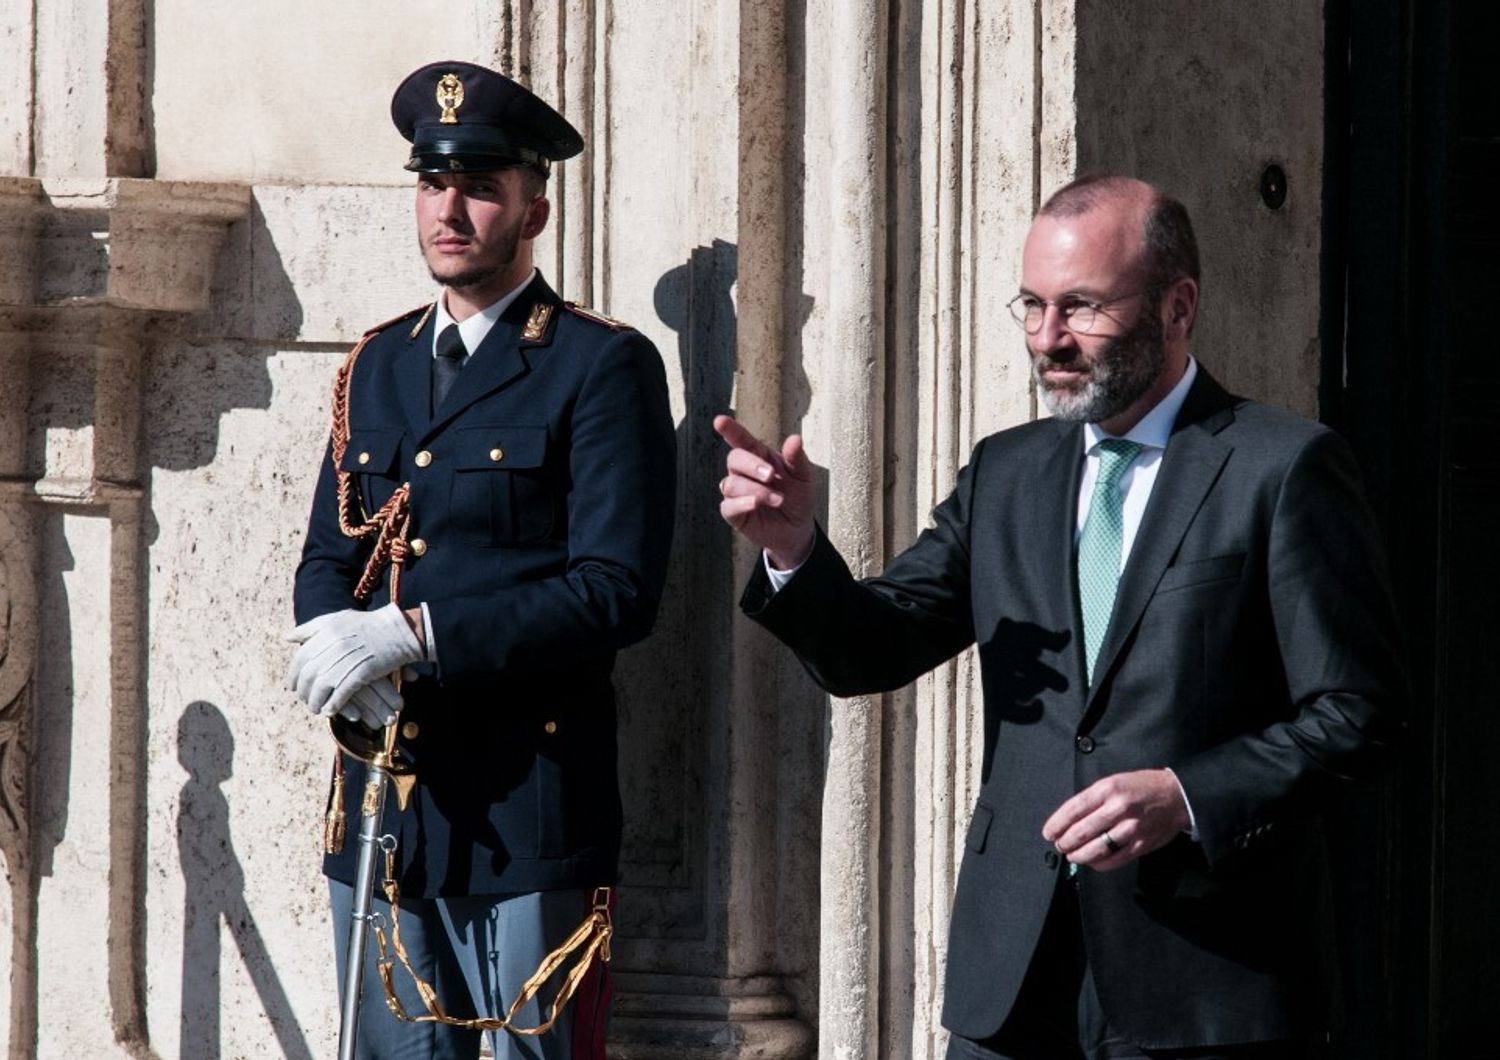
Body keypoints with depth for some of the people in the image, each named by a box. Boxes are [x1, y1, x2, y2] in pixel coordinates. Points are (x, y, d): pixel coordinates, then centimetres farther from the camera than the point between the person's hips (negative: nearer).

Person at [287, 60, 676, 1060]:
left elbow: (617, 589, -14)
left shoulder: (605, 365, -5)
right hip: (382, 792, 6)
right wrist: (337, 642, -8)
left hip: (526, 805, -6)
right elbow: (326, 559, 17)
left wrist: (415, 634, -20)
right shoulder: (379, 365, 16)